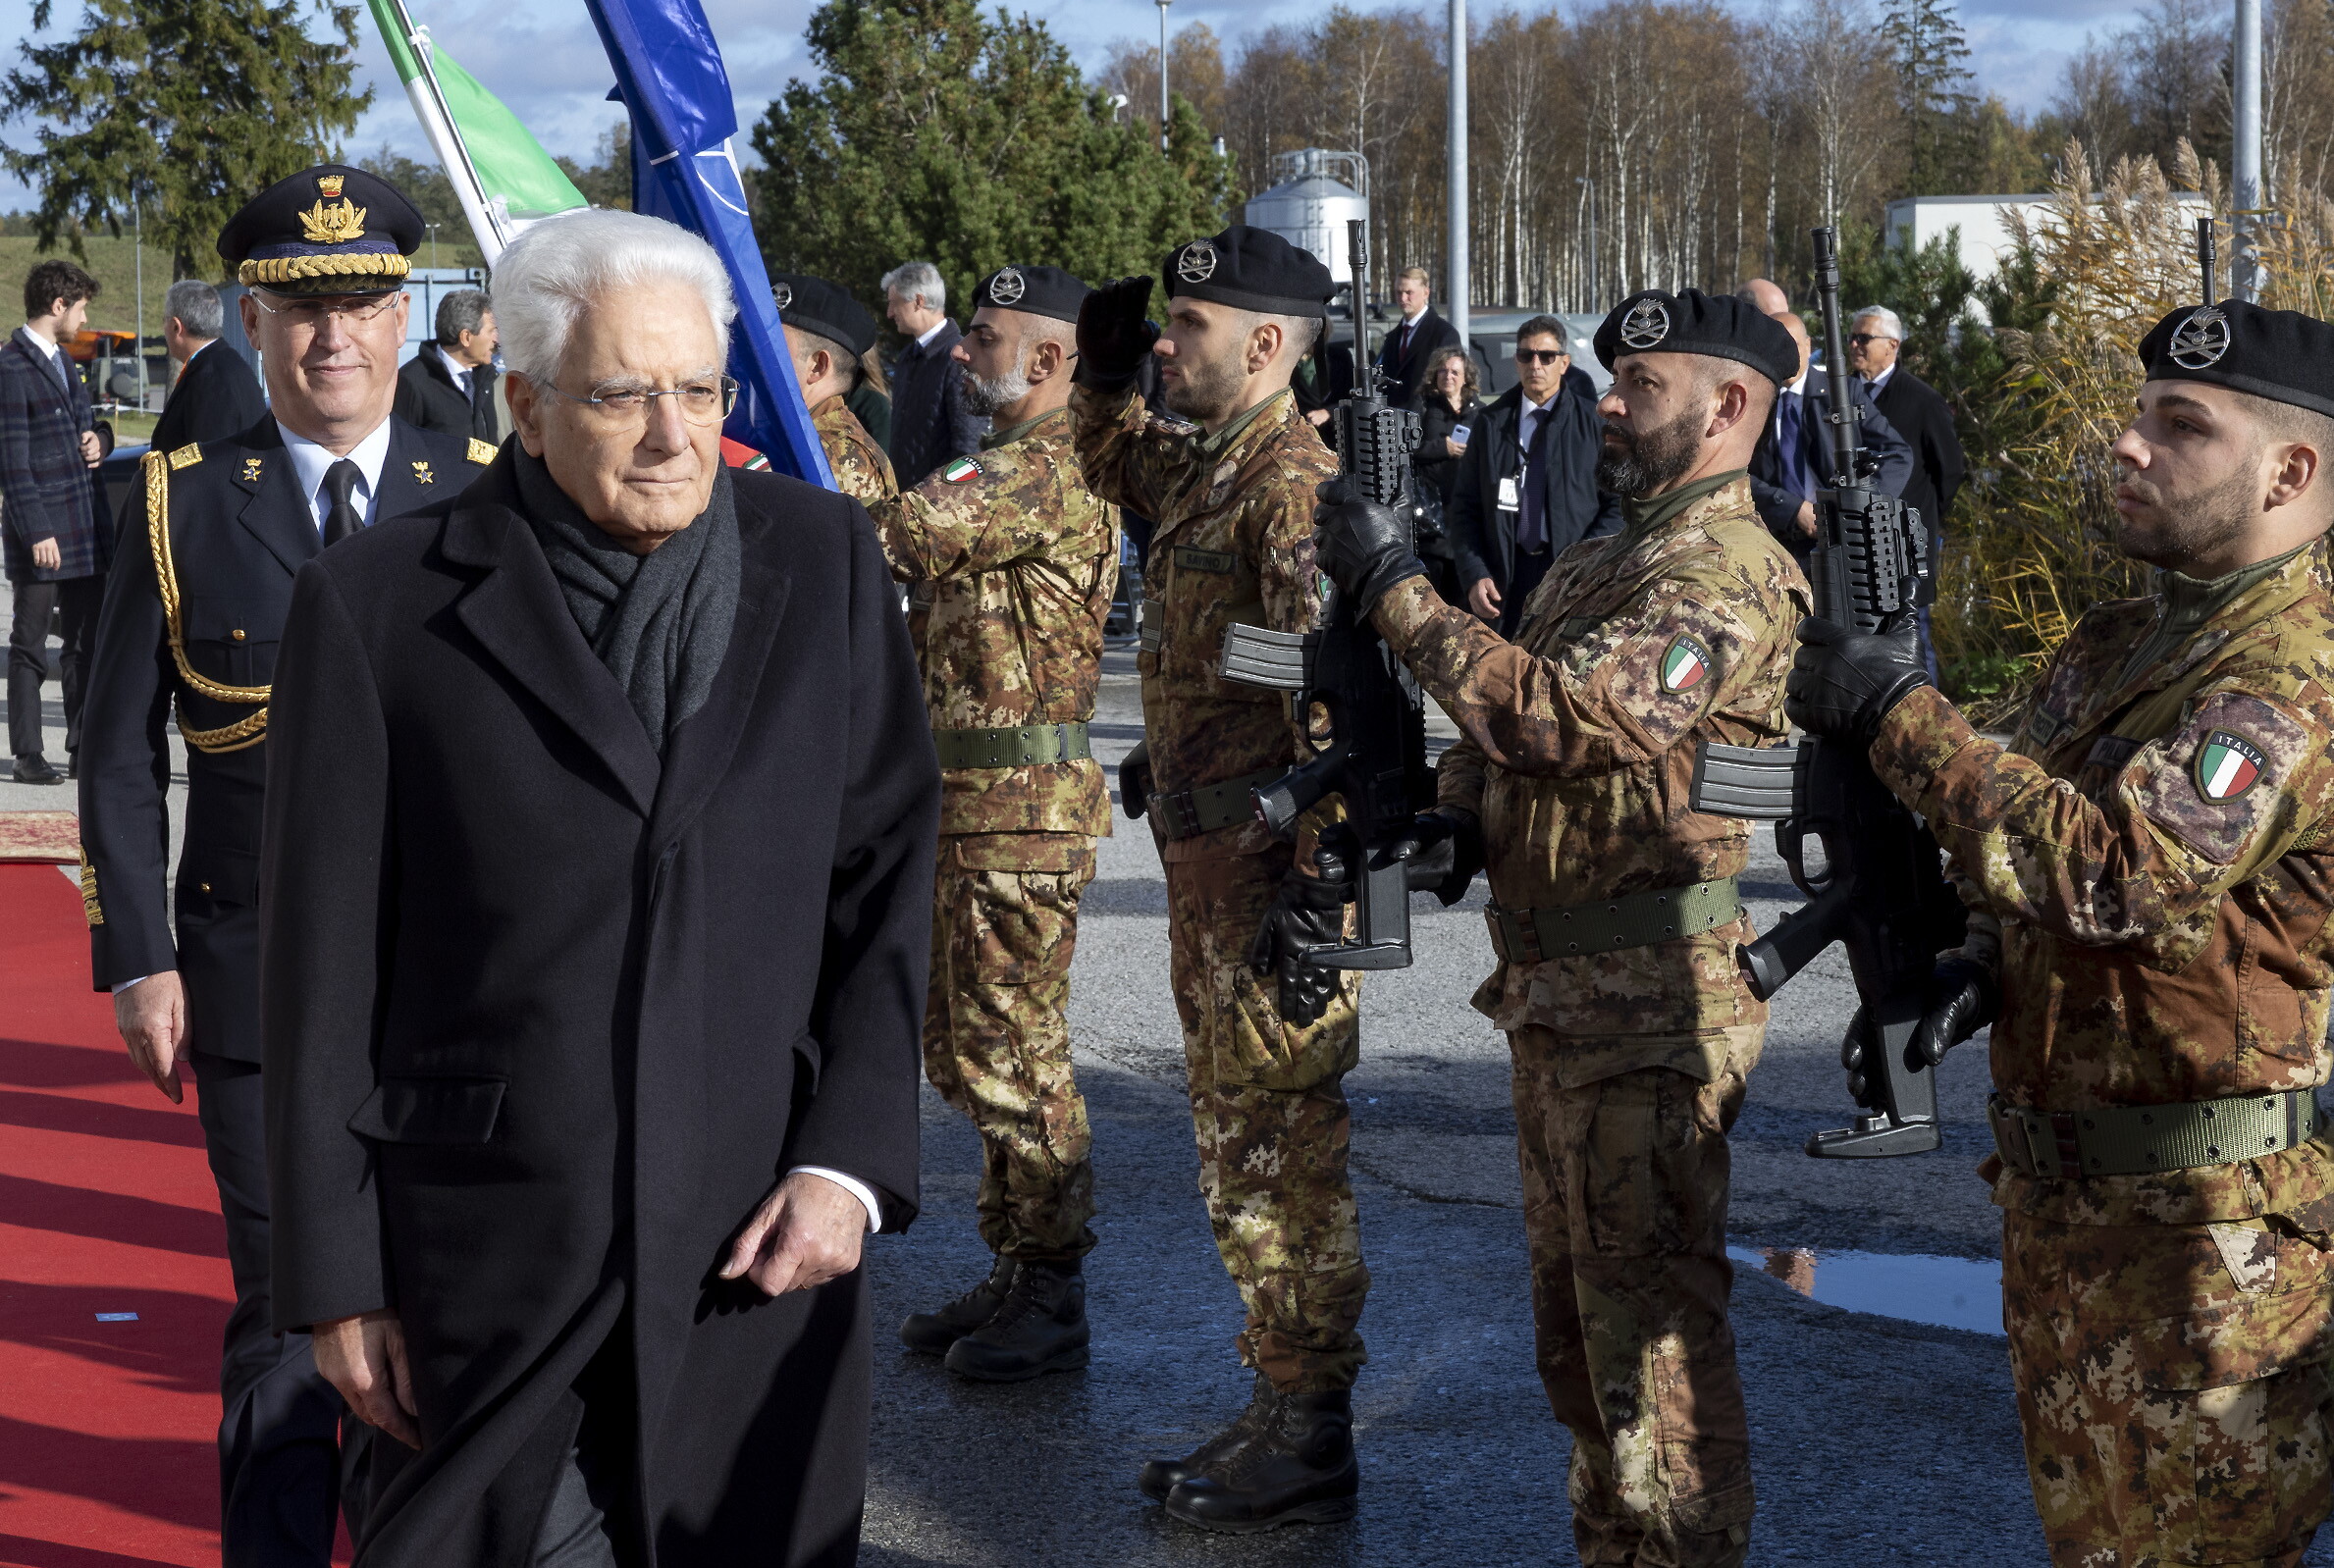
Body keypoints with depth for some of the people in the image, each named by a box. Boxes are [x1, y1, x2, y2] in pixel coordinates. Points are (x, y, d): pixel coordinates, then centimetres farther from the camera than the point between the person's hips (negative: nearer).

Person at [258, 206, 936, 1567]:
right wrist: (338, 1278, -1)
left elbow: (890, 876, 6)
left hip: (764, 1251, 2)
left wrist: (851, 1160, -3)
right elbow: (326, 970, -1)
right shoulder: (377, 608, -3)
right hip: (483, 1272, -2)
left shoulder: (826, 561, 4)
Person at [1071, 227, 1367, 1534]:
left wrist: (1318, 883, -27)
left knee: (1280, 1144, -3)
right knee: (1238, 1135, 16)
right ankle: (1284, 1412, 27)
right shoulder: (1210, 464, 13)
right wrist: (1108, 375, 19)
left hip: (1268, 869, -10)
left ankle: (1309, 1439, 7)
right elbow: (1121, 469, 37)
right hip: (1209, 859, 10)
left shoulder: (1292, 483, -18)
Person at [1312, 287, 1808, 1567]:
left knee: (1653, 1324, -4)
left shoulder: (1728, 574, -16)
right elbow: (1503, 727, 20)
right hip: (1555, 988, 10)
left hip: (1648, 1001, -10)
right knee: (1575, 1314, 19)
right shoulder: (1598, 565, 17)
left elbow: (1565, 715, -28)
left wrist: (1396, 591, -21)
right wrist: (1458, 816, -2)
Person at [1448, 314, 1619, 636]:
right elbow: (1465, 506, 8)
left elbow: (1618, 504, -2)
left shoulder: (1593, 421, 0)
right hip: (1505, 580, 2)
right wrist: (1475, 575, -6)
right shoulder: (1490, 423, 8)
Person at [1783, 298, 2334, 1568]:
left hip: (2206, 1228, -9)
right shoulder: (2112, 643, 11)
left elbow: (2120, 869, -32)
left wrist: (1897, 712, -26)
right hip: (2057, 1194, 9)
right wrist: (1977, 971, 0)